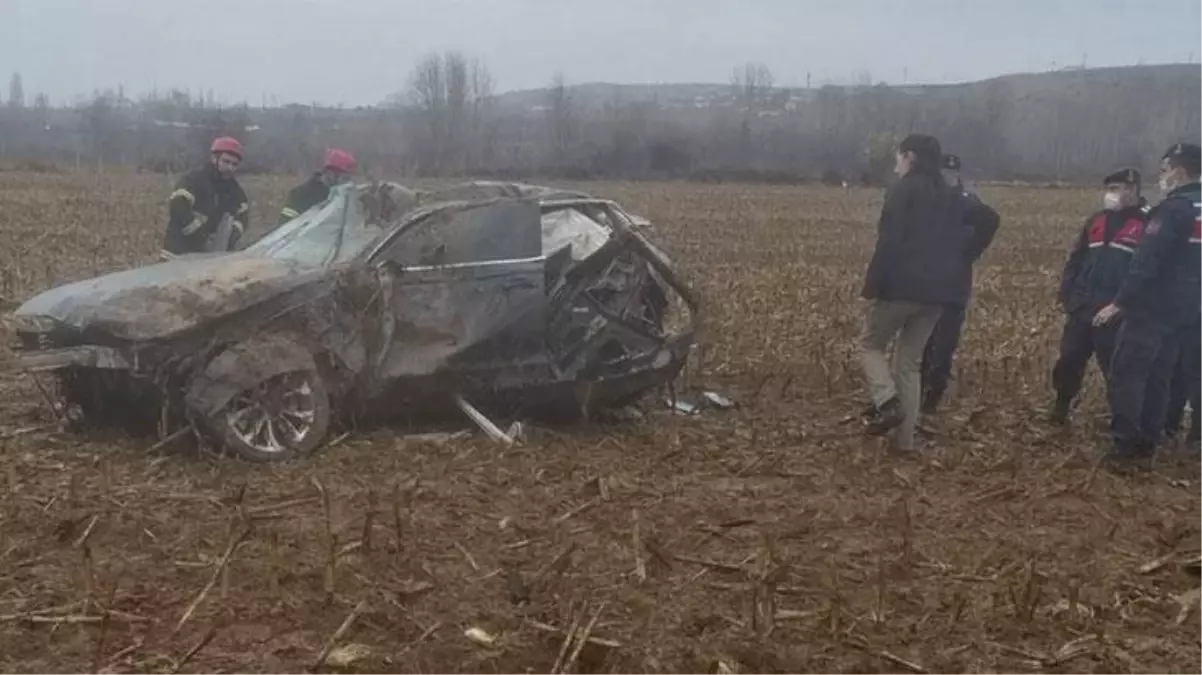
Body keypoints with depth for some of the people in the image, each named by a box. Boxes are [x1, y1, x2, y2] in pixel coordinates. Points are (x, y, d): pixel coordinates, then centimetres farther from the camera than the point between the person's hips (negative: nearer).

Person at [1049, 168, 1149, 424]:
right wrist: (1066, 295, 8)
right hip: (1082, 308, 5)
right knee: (1069, 359, 10)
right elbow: (1076, 258, 15)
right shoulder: (1096, 220, 12)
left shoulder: (1148, 223, -6)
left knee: (1116, 367, 1)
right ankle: (1061, 406, 27)